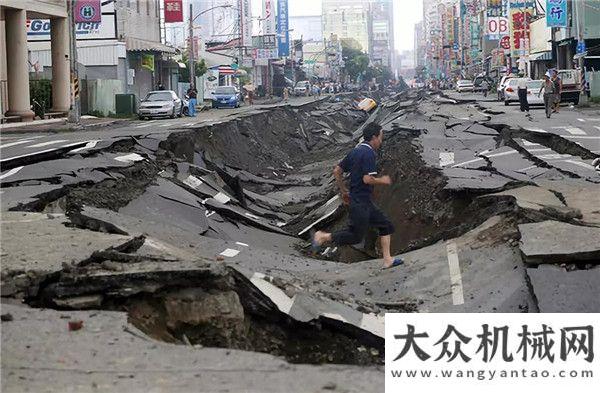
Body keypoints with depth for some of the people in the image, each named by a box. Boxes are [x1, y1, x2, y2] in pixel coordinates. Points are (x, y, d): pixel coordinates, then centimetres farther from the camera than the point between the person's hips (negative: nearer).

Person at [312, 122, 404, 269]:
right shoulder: (369, 154, -17)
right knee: (356, 236, -1)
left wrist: (344, 191, 21)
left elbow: (337, 171, 14)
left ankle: (387, 260, 12)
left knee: (386, 226, 12)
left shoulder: (355, 151, 11)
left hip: (365, 202, 10)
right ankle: (322, 237, 2)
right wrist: (383, 181, -7)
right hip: (360, 202, -10)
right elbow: (367, 179, -25)